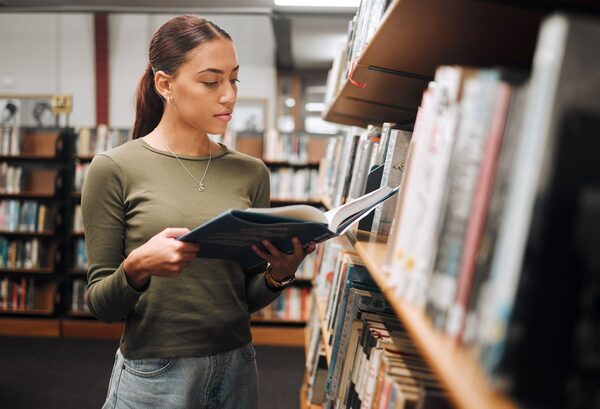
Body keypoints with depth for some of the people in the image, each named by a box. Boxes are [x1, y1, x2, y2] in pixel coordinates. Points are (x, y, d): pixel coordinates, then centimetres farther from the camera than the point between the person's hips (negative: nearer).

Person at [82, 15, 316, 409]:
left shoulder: (251, 173, 0)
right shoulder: (114, 169, -9)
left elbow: (248, 297, 6)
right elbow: (101, 305, -6)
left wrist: (277, 274, -14)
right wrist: (136, 268, -26)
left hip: (237, 367, 3)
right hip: (153, 376, -3)